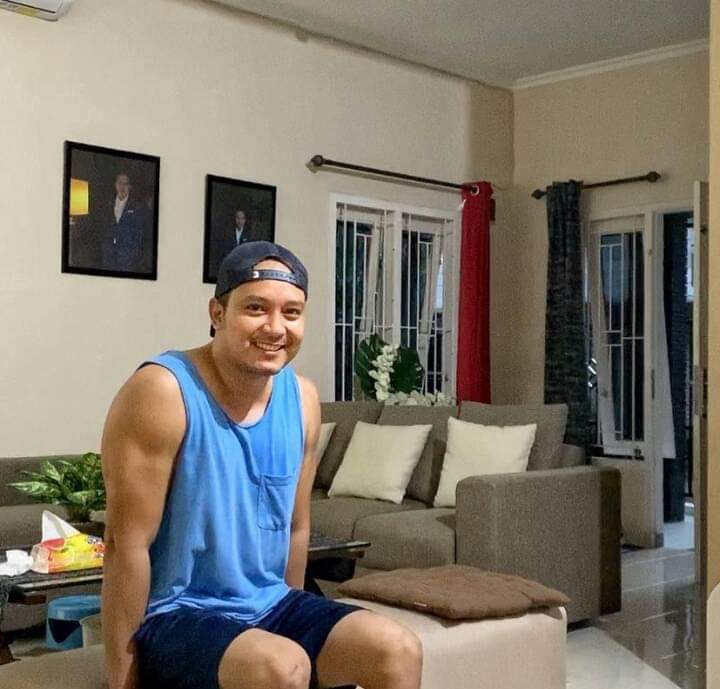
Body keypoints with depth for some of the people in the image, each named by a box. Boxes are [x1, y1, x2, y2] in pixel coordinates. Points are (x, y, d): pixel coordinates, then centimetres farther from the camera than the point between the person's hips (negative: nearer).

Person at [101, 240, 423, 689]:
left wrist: (296, 622, 16)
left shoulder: (302, 398, 1)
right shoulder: (162, 392, -19)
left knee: (400, 651, -9)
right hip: (174, 615, -6)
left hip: (269, 604, 7)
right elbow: (127, 543, -18)